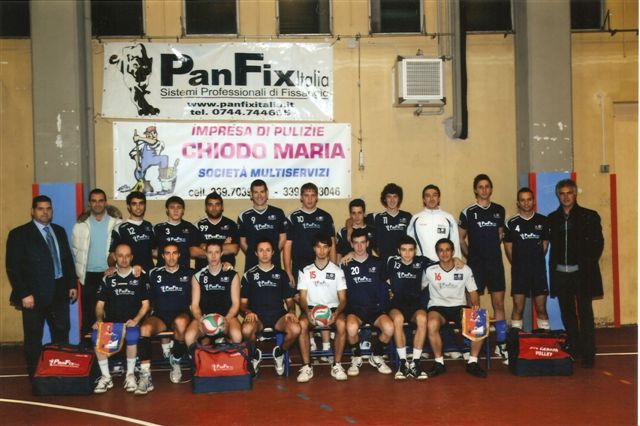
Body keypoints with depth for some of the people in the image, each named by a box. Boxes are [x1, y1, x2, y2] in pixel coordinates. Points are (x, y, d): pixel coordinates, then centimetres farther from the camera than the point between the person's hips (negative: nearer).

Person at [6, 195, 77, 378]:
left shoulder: (59, 231, 12)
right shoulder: (19, 234, -6)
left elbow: (68, 259, 17)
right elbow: (13, 267, -10)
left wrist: (72, 284, 9)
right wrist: (24, 294, -15)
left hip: (59, 292, 5)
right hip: (35, 294, -5)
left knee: (61, 334, 11)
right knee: (33, 338, 6)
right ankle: (35, 375, 16)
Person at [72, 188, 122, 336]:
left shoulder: (116, 222, 0)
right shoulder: (81, 224, 5)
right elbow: (75, 249, 10)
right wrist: (80, 272, 5)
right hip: (89, 275, 2)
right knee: (88, 314, 6)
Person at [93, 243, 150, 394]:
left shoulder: (140, 277, 8)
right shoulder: (108, 278, 13)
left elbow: (145, 304, 5)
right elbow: (100, 303, 13)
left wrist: (136, 320, -11)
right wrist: (99, 319, -6)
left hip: (132, 322, -2)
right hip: (110, 321, 2)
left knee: (132, 336, -36)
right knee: (97, 336, -30)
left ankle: (130, 375, -14)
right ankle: (106, 377, -14)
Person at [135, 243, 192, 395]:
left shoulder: (188, 274, 11)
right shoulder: (155, 274, 13)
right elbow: (149, 299, 17)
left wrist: (190, 314, -1)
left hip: (181, 314, -1)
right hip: (160, 315, 1)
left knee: (181, 322, -39)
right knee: (145, 328, -33)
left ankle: (176, 361, -13)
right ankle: (145, 376, -33)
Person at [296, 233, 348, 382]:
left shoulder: (337, 271, 6)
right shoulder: (306, 271, 6)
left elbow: (343, 299, 1)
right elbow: (302, 298, 1)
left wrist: (336, 313, -21)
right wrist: (307, 311, -22)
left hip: (332, 308, 0)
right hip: (311, 308, 0)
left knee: (342, 324, -34)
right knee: (302, 324, -34)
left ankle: (337, 365, -19)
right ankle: (307, 366, -23)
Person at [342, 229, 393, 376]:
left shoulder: (377, 263, 12)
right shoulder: (346, 265, 8)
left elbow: (384, 289, 10)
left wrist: (382, 308, -3)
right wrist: (346, 308, -5)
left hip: (375, 309, 1)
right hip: (354, 309, -1)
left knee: (389, 327, -30)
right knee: (352, 327, -36)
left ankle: (376, 357, 0)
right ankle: (356, 358, -5)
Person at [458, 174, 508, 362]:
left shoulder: (499, 210, 8)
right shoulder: (468, 212, -2)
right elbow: (460, 239, 3)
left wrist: (493, 250, 10)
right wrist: (470, 255, 0)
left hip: (495, 263, 3)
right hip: (476, 264, -3)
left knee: (499, 304, 5)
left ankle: (501, 345, 13)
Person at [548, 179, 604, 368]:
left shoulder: (589, 216, 1)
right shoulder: (552, 218, 9)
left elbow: (598, 243, 0)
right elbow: (553, 244, 10)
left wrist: (588, 264, -5)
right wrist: (554, 265, 0)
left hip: (581, 273, -3)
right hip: (560, 273, 3)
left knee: (585, 313, -2)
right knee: (567, 314, 10)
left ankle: (588, 354, 3)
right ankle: (574, 350, 20)